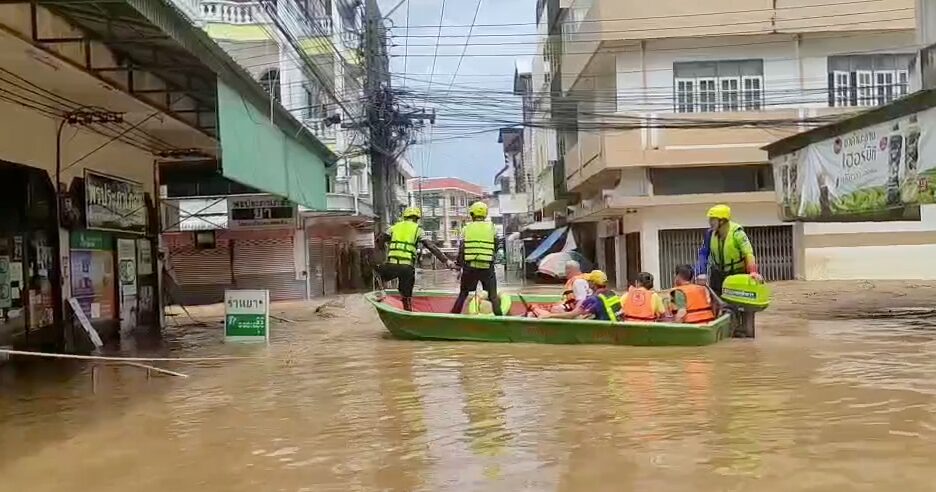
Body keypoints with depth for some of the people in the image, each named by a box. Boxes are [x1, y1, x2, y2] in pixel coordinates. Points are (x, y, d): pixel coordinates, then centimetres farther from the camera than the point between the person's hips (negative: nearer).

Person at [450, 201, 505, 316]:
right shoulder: (491, 227, 4)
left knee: (463, 294, 15)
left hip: (470, 267, 1)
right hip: (487, 267, -1)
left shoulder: (466, 228, 4)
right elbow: (496, 247, 10)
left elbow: (461, 250, 1)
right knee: (493, 296, 6)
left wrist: (459, 266, 8)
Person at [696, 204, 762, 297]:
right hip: (718, 273, 4)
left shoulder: (737, 233, -22)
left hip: (737, 273, -4)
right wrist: (701, 273, -16)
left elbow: (748, 252, -30)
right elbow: (703, 253, -4)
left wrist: (753, 272, -43)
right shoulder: (710, 233, -8)